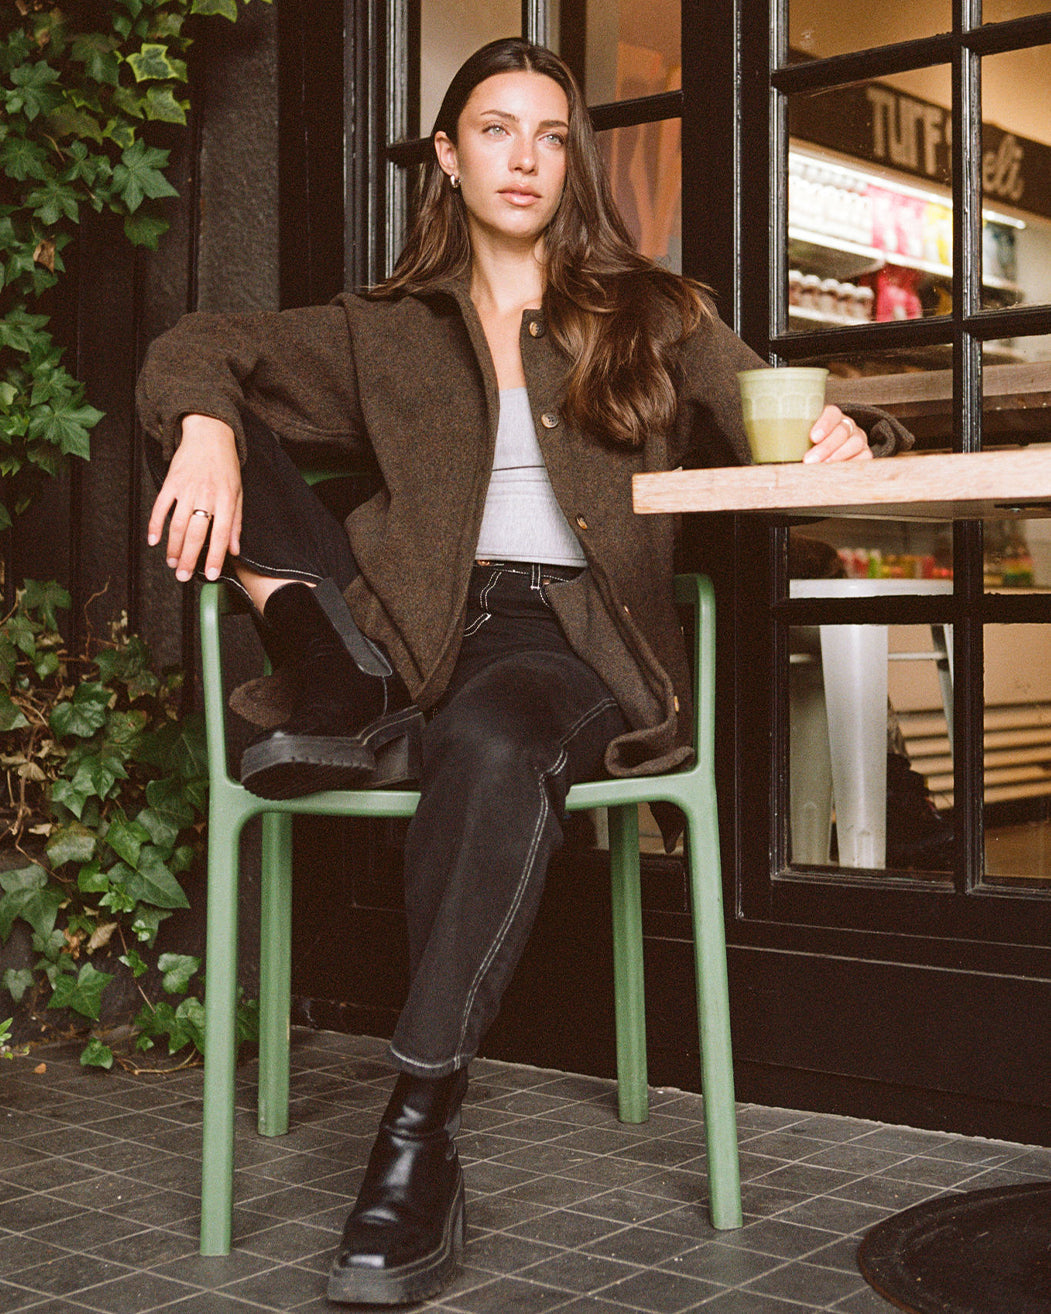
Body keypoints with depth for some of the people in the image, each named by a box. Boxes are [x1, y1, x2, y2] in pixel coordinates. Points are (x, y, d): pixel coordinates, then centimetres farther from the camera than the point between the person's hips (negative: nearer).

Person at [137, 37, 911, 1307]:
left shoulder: (656, 321, 18)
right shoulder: (389, 333, 19)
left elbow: (776, 429, 11)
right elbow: (196, 350, 10)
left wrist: (844, 439, -15)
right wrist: (206, 428, -15)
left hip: (575, 636, -2)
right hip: (414, 630, 3)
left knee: (493, 741, -40)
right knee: (217, 422, -10)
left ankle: (420, 1130, -38)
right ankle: (343, 692, -26)